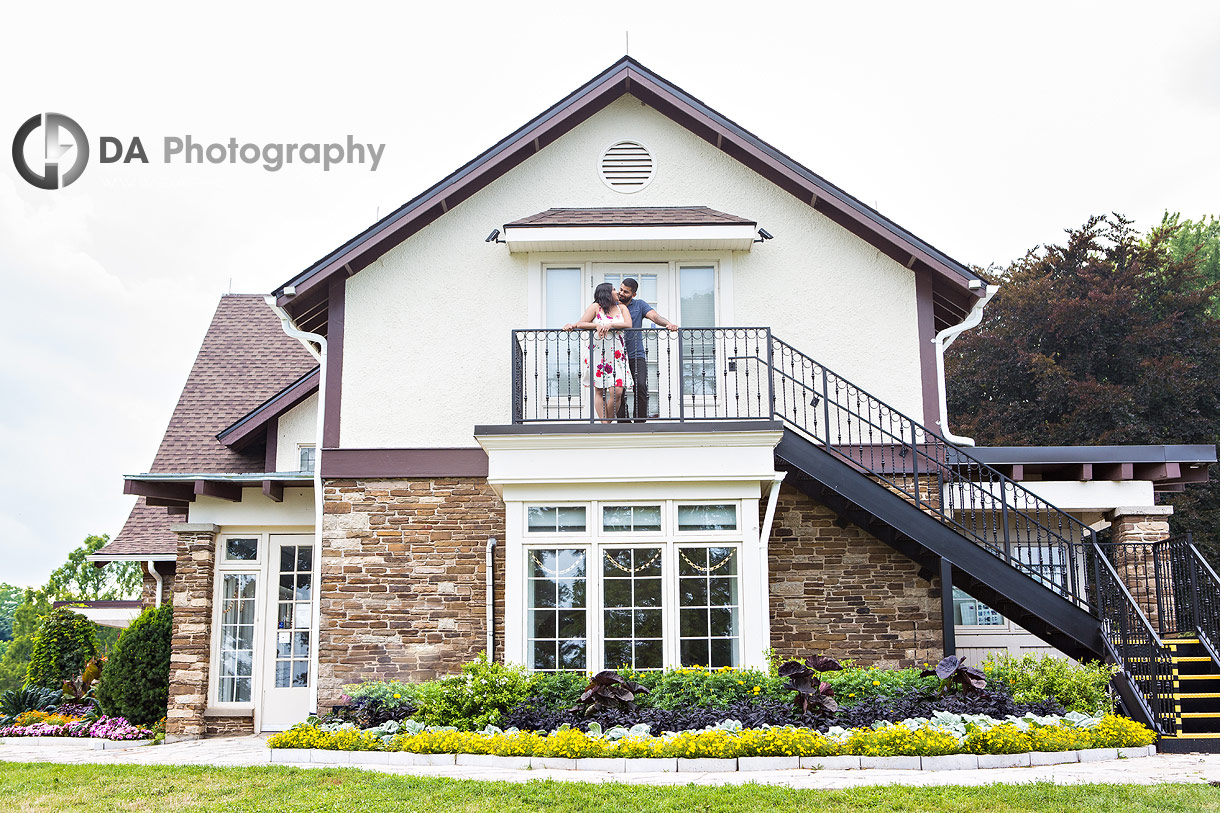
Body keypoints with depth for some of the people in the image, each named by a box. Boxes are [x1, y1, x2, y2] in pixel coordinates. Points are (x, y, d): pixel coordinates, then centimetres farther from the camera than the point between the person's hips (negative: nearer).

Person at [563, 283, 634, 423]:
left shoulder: (621, 308, 12)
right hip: (597, 353, -2)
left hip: (616, 353, 2)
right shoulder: (595, 307, 3)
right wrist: (597, 325, -18)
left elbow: (628, 324, -3)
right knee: (599, 391, -2)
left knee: (617, 391, -9)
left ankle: (609, 421, 6)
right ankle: (604, 423, 0)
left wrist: (611, 325, -15)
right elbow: (581, 324, -4)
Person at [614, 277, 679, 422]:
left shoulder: (639, 305, 8)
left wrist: (668, 323, -26)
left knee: (641, 386, -16)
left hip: (636, 356, 0)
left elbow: (654, 316, -5)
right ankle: (623, 422, 5)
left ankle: (640, 421, -8)